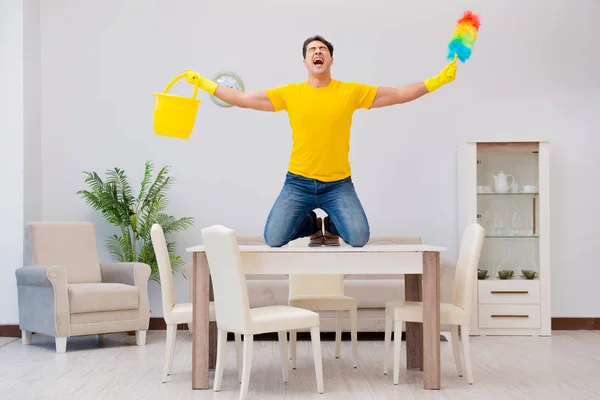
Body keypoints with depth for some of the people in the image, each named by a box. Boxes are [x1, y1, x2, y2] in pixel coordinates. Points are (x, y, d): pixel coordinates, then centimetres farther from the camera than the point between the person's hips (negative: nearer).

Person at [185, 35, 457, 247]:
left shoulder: (352, 92, -2)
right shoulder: (289, 93, -1)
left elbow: (398, 95, 2)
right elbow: (242, 99, 3)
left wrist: (437, 80, -3)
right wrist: (204, 84, 0)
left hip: (338, 184, -1)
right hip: (298, 183, 1)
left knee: (359, 239, -19)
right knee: (273, 240, -12)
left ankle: (331, 225, 18)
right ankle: (313, 225, 21)